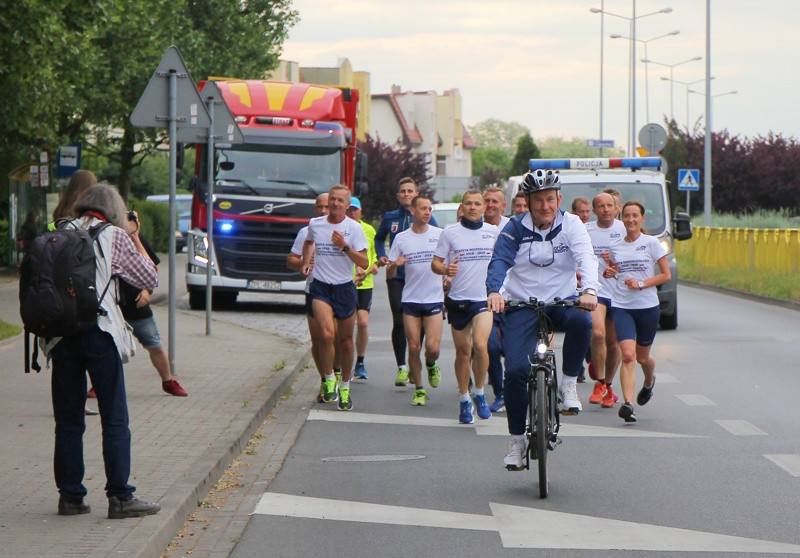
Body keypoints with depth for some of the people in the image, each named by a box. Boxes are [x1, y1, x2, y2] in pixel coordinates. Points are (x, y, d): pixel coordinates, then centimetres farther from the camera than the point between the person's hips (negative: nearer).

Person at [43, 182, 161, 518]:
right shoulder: (114, 236, 2)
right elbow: (150, 279, 8)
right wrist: (136, 239, 16)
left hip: (60, 335, 4)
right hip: (100, 333, -4)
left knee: (68, 420, 10)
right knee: (115, 419, 1)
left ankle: (70, 495, 11)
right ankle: (120, 497, -1)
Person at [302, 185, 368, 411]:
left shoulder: (354, 228, -4)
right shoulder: (315, 224, 4)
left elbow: (364, 263, -10)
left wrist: (344, 246, -21)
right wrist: (306, 261, 14)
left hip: (345, 288, 0)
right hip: (320, 287, 0)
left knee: (345, 339, 9)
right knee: (327, 334, -21)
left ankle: (345, 387, 26)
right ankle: (329, 380, -2)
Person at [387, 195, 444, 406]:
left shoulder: (440, 235, 2)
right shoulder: (401, 238, 5)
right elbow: (389, 275, 7)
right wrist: (394, 265, -16)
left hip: (434, 299, -1)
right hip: (410, 300, 1)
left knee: (432, 347, -11)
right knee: (414, 347, 0)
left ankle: (431, 365, 23)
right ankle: (419, 390, 14)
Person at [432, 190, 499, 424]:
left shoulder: (494, 232, 5)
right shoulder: (450, 232, 1)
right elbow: (435, 263, 2)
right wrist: (445, 269, -19)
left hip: (484, 298, -1)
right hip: (458, 299, 1)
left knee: (480, 344, -21)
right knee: (463, 352, 8)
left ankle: (480, 394, -2)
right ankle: (464, 400, 24)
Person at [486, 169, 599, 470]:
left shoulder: (571, 225, -4)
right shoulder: (515, 229, -3)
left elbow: (586, 257, -18)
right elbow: (499, 261, -14)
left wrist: (590, 290, -38)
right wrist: (494, 291, -35)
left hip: (562, 301, 0)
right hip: (523, 304, 0)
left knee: (581, 321, -36)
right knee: (515, 369, -14)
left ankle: (569, 385, -14)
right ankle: (517, 440, 4)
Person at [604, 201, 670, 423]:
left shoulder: (651, 243, -1)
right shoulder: (615, 246, 8)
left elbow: (666, 275, -1)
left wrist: (641, 284, -14)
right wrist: (608, 272, 0)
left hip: (647, 306, -1)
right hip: (621, 306, 1)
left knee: (642, 357, 13)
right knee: (628, 355, -17)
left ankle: (649, 383, 48)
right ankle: (628, 403, -25)